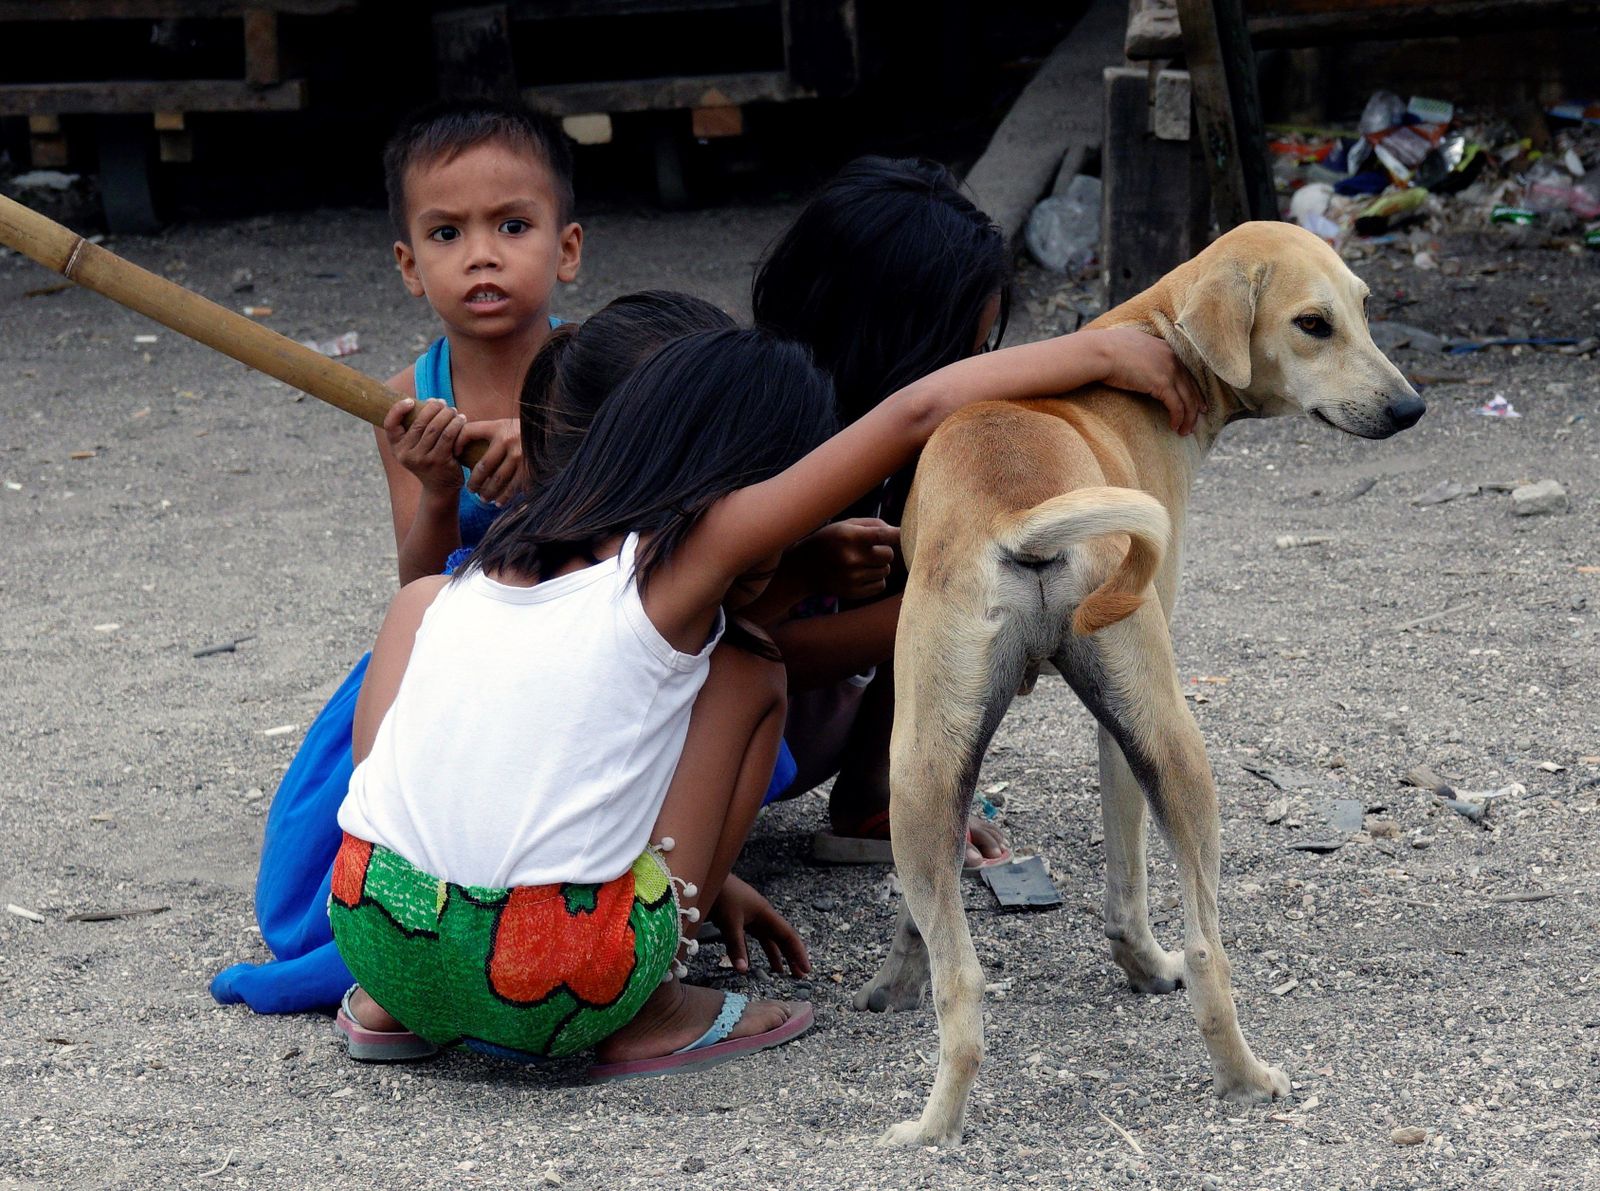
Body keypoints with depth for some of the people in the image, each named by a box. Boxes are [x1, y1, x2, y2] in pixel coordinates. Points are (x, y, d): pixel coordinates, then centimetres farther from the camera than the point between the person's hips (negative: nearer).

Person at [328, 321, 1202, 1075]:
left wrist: (695, 877, 37)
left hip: (371, 930, 5)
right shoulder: (697, 548, 0)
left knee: (420, 597, 29)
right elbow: (915, 414, -1)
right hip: (548, 986, -5)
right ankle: (652, 1016, 11)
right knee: (748, 676, 14)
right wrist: (1099, 350, 7)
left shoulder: (501, 561, 18)